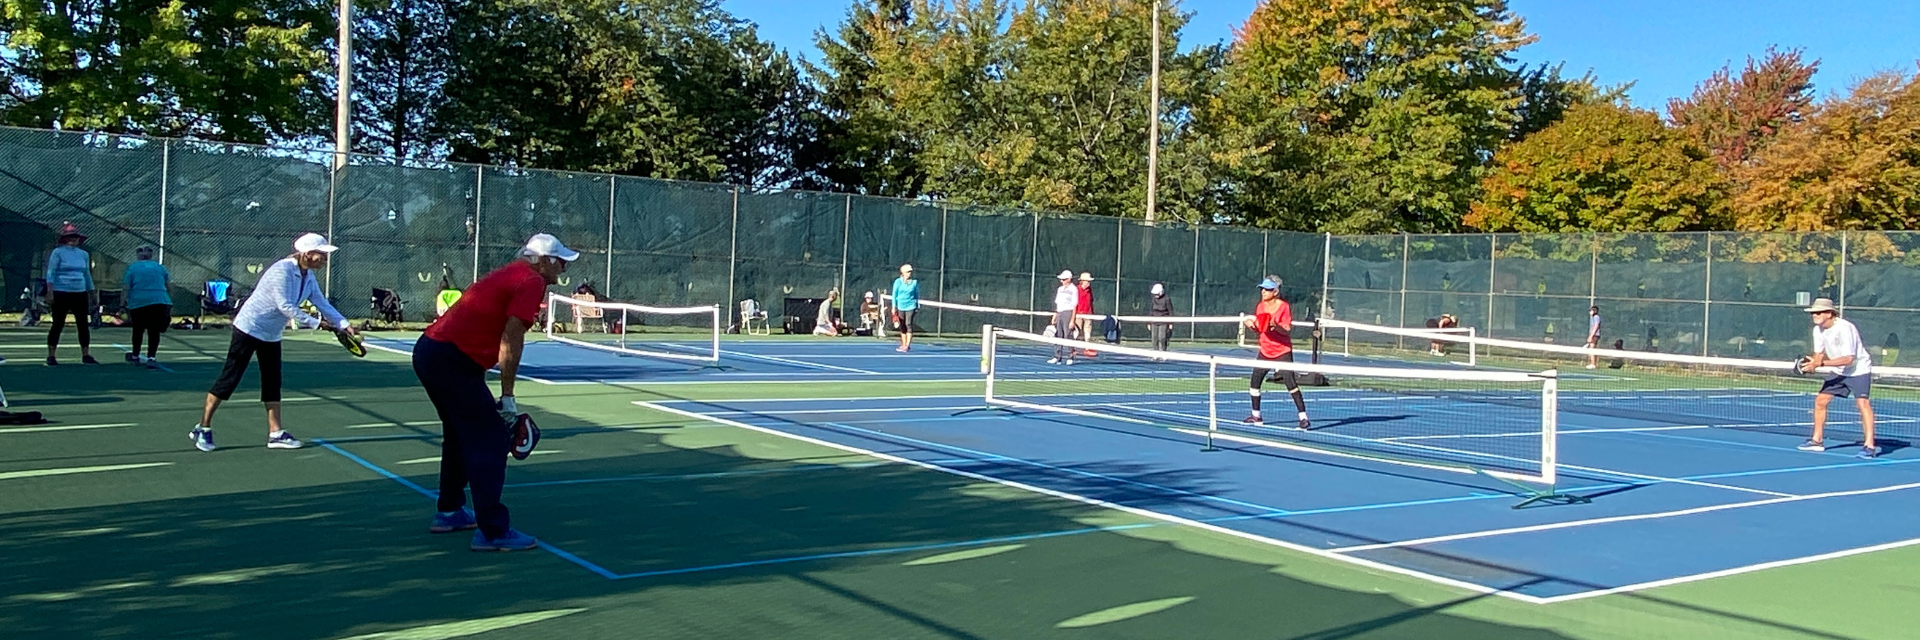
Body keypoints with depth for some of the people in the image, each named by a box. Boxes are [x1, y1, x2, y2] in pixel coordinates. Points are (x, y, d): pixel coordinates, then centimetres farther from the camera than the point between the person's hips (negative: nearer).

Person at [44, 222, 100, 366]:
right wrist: (49, 292, -15)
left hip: (80, 294, 5)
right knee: (58, 324, -2)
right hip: (61, 293, -5)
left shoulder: (83, 254, 12)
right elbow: (50, 273, -7)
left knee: (83, 324, 4)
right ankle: (51, 356, 4)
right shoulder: (58, 252, -2)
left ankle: (86, 355, 9)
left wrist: (91, 294, 19)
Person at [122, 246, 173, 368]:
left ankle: (135, 356, 34)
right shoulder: (159, 267, 15)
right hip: (159, 301, 0)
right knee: (154, 331, 1)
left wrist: (127, 312, 4)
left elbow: (126, 289, 2)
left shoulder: (132, 268, 9)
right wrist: (170, 308, 16)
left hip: (138, 302, 0)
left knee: (138, 330, 18)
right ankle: (151, 358, -14)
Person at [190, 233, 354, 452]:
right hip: (249, 328, -9)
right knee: (229, 379, -3)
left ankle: (275, 433, 9)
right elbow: (285, 306, -28)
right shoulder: (282, 270, -24)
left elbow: (322, 304, 0)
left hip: (271, 335, 9)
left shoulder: (309, 277, 2)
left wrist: (343, 325, -13)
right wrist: (314, 323, -23)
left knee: (273, 382, 7)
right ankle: (203, 428, 6)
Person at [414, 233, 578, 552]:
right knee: (491, 440, -7)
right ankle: (492, 531, -7)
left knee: (461, 434, 25)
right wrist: (508, 397, -14)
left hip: (429, 348, 11)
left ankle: (449, 512, 37)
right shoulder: (532, 282, -8)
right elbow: (511, 340, -17)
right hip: (452, 361, -11)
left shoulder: (511, 273, 20)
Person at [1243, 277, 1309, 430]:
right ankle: (1256, 416, 25)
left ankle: (1304, 419, -9)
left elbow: (1287, 330, -18)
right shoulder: (1260, 306, 4)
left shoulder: (1284, 307, -14)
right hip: (1265, 351, 7)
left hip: (1282, 352, -7)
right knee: (1254, 383, 9)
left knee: (1291, 385, -12)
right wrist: (1251, 324, -8)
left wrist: (1275, 326, -35)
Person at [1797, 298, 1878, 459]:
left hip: (1859, 369, -8)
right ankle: (1817, 440, 17)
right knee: (1820, 401, 5)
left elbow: (1848, 359, -33)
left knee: (1862, 403, -22)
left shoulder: (1844, 328, -29)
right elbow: (1819, 353, 7)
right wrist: (1812, 364, -17)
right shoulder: (1818, 330, -4)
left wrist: (1820, 364, -38)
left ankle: (1869, 445, -21)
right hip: (1840, 372, 8)